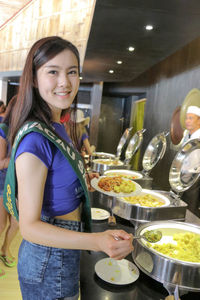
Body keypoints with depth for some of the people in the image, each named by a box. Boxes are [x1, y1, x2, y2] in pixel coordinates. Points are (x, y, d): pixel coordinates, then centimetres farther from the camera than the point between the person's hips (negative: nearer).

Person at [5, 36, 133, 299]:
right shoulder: (35, 139, -28)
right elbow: (29, 226, -26)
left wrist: (80, 180, 19)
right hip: (49, 263, -8)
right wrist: (97, 241, -37)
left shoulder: (56, 128, 1)